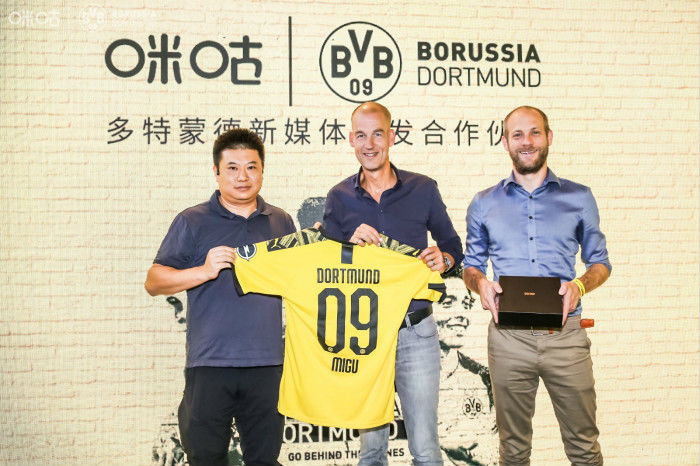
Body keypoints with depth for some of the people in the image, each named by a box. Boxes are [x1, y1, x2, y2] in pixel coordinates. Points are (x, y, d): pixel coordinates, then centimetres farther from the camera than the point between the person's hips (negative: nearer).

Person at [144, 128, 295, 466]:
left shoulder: (282, 222, 13)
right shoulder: (192, 222, 3)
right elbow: (154, 282, 0)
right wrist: (203, 271, -15)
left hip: (266, 363, 3)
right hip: (209, 364, -2)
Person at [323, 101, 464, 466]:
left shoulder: (423, 189, 1)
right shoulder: (339, 197, 4)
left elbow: (453, 245, 11)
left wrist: (443, 259, -11)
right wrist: (351, 244, -15)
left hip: (416, 332, -1)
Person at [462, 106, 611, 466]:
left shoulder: (578, 198, 9)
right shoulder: (484, 204, 11)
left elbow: (599, 261, 13)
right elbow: (471, 265, 16)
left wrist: (580, 285, -9)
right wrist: (480, 282, -7)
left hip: (566, 334, 0)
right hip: (508, 336, 1)